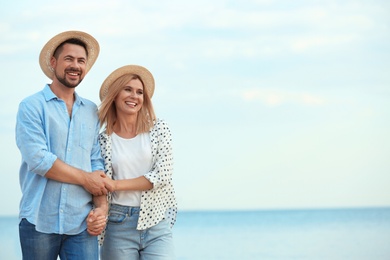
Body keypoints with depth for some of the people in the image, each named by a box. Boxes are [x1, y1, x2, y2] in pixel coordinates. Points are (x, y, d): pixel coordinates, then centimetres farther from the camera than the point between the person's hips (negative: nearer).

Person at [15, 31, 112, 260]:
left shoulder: (91, 112, 12)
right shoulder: (32, 107, -2)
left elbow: (97, 162, 9)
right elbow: (37, 158, -13)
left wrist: (101, 204, -6)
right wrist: (85, 178, -8)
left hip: (81, 223, 3)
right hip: (39, 221, -3)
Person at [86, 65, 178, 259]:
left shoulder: (158, 129, 3)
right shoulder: (104, 139, 3)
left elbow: (162, 175, -6)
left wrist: (116, 184, -8)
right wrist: (96, 216, -15)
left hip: (157, 223, 0)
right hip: (118, 226, 0)